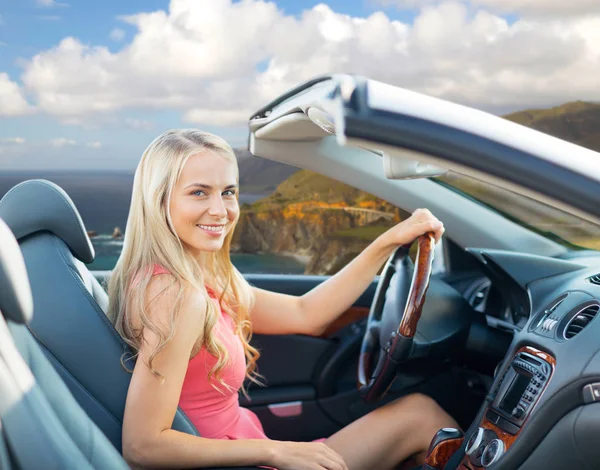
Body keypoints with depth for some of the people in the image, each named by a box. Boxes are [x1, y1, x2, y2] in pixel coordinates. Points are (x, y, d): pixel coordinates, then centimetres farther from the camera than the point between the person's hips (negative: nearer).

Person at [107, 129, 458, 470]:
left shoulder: (202, 276, 0)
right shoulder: (177, 295, -28)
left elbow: (305, 315, 0)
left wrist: (391, 240, -3)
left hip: (238, 435, 8)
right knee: (420, 414, 4)